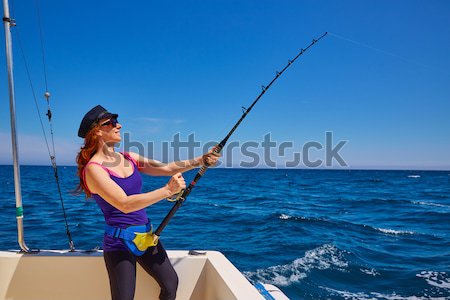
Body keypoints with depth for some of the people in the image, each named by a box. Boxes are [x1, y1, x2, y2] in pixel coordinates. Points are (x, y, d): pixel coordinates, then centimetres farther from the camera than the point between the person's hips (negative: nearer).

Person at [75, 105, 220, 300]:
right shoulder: (93, 169, -16)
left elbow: (166, 168, 0)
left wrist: (200, 160, -11)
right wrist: (168, 190, -28)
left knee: (171, 283, 11)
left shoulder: (129, 158, 6)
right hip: (119, 241, -7)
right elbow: (124, 204, -26)